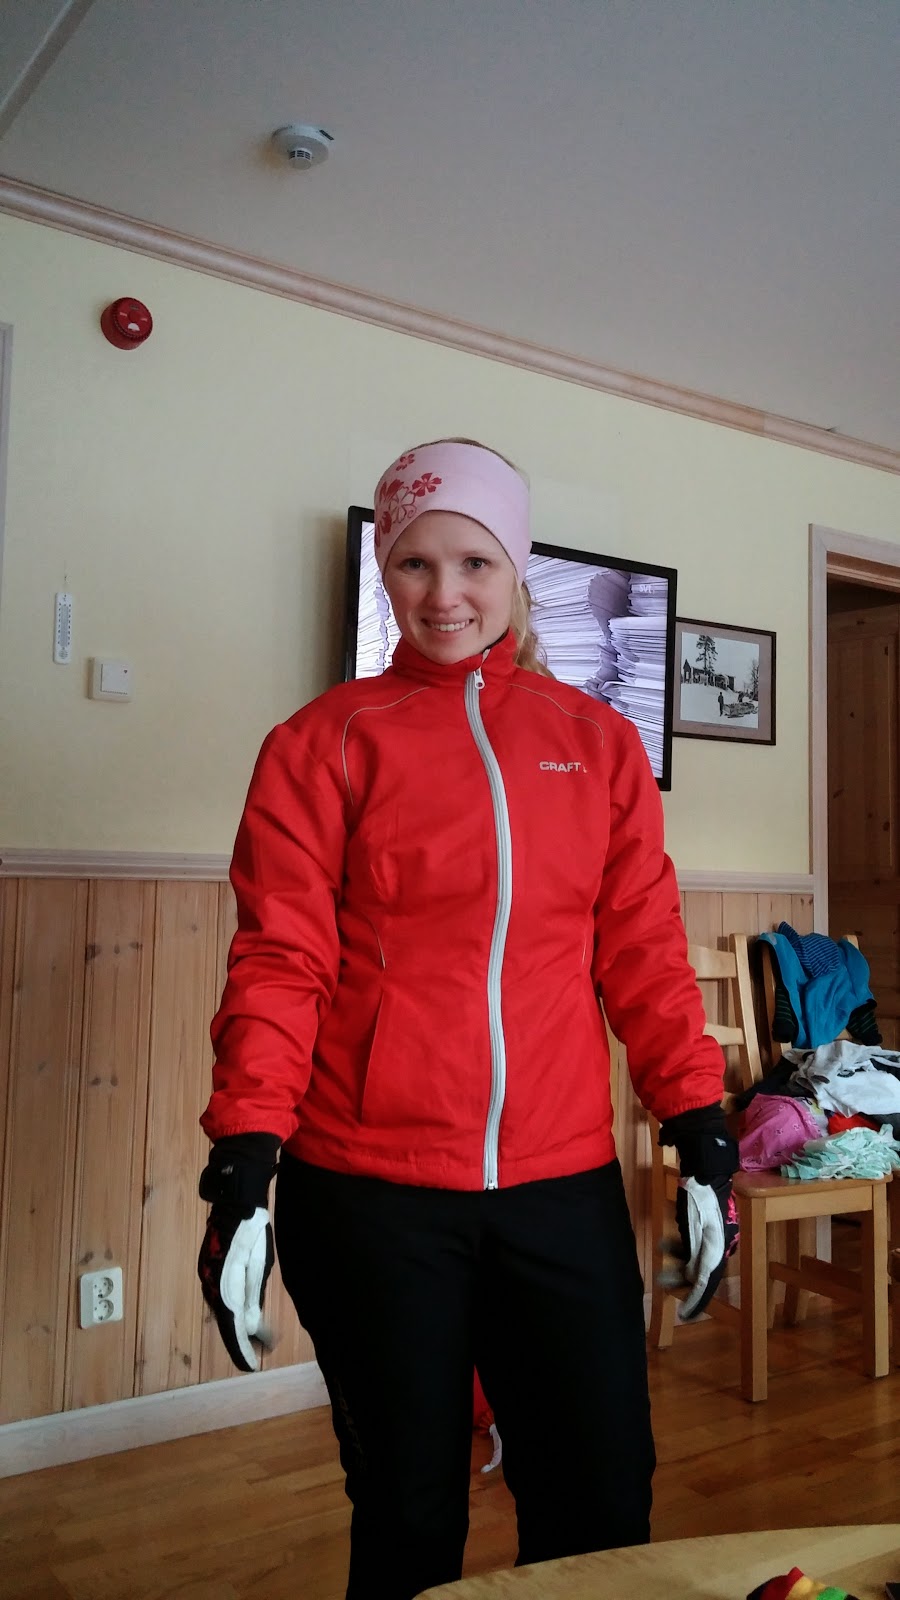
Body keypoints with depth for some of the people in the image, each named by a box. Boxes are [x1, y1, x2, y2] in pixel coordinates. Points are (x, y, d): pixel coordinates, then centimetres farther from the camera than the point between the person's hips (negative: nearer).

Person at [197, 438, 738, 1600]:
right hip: (371, 1198, -2)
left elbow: (644, 953, 7)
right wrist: (243, 1166, -12)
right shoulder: (327, 743, -1)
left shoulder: (598, 742, 7)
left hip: (565, 1188, 3)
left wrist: (702, 1139, 2)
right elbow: (279, 963, -5)